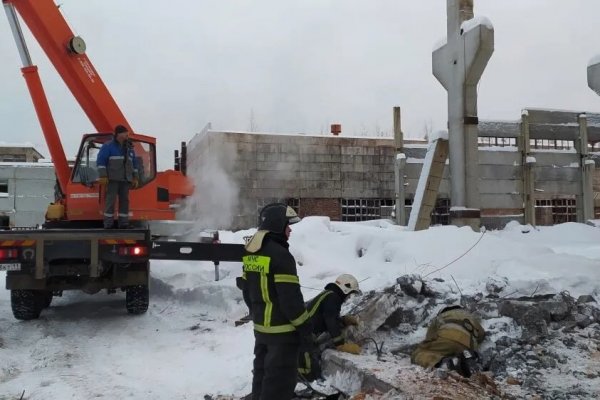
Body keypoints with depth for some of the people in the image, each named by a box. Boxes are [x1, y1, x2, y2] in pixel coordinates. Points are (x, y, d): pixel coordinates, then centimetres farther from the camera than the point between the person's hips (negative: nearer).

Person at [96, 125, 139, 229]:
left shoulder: (129, 148, 18)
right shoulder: (108, 146, -1)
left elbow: (134, 164, 22)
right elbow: (100, 161, -7)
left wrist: (135, 178, 15)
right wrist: (103, 176, -15)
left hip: (126, 180, 6)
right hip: (112, 179, -6)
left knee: (124, 200, 6)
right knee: (110, 200, -8)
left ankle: (124, 223, 10)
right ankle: (108, 223, -5)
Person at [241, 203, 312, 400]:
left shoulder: (251, 253, 8)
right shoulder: (280, 255, -20)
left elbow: (247, 290, 15)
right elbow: (290, 296, -21)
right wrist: (304, 326, -11)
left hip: (261, 326, 9)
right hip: (282, 329, -9)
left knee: (262, 372, 19)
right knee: (281, 377, 0)